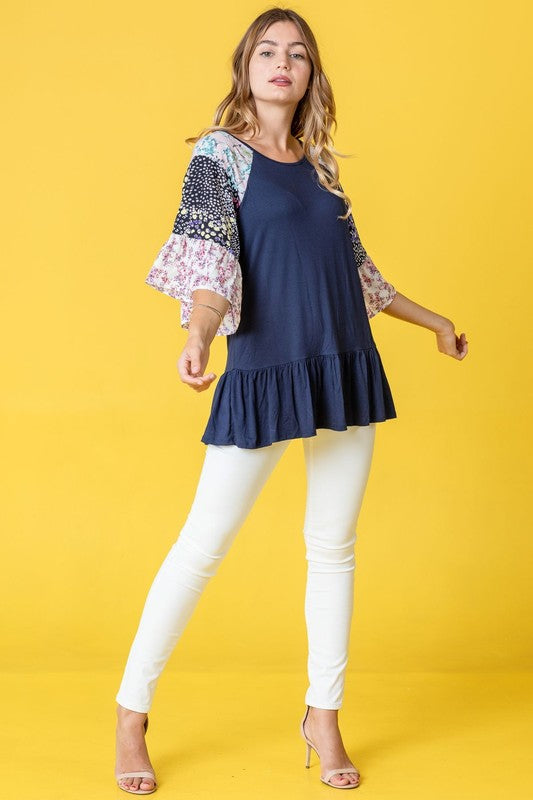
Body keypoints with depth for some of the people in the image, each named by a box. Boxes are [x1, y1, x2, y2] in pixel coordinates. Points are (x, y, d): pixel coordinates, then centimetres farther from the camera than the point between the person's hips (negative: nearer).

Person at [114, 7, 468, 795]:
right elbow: (209, 260, -13)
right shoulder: (221, 154, 0)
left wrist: (434, 321, 31)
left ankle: (324, 718, 22)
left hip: (346, 371, 5)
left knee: (334, 546, 8)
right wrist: (198, 338, -32)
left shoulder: (320, 165, 15)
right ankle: (131, 716, 12)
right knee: (204, 544, -2)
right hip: (263, 372, -5)